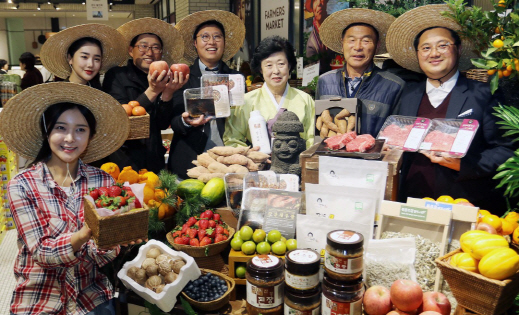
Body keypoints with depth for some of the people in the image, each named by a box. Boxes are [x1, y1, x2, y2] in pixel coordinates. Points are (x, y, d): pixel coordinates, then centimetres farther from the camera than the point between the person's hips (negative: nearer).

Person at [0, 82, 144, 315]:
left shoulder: (104, 181, -6)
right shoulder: (21, 185, -10)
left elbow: (101, 256, -7)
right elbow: (41, 252, -15)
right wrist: (86, 233, -33)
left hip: (92, 296, 2)